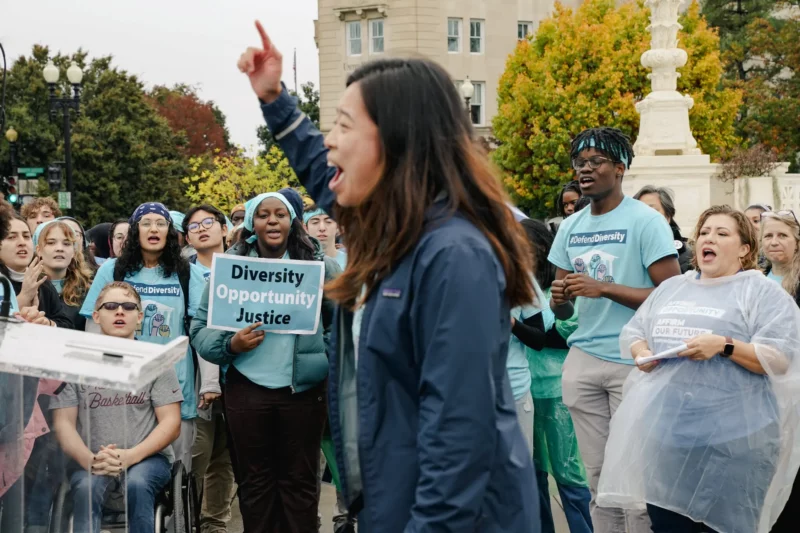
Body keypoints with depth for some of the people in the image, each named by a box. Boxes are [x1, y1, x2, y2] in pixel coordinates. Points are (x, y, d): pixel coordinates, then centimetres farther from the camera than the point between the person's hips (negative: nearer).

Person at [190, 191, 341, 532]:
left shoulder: (318, 262, 1)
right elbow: (200, 328, 3)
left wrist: (329, 356, -10)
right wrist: (230, 345, -15)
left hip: (303, 388, -1)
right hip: (247, 388, 1)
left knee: (300, 480, 9)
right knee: (254, 480, 12)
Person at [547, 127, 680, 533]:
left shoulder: (646, 221, -8)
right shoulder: (570, 227, 11)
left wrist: (603, 289, -19)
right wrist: (558, 297, -8)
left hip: (635, 361, -5)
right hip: (583, 359, 6)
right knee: (598, 473, 11)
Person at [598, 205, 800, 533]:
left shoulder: (762, 292, -1)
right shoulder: (670, 288, 18)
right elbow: (631, 332, 21)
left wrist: (725, 346, -20)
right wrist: (640, 352, -1)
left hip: (731, 439, -5)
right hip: (665, 434, 6)